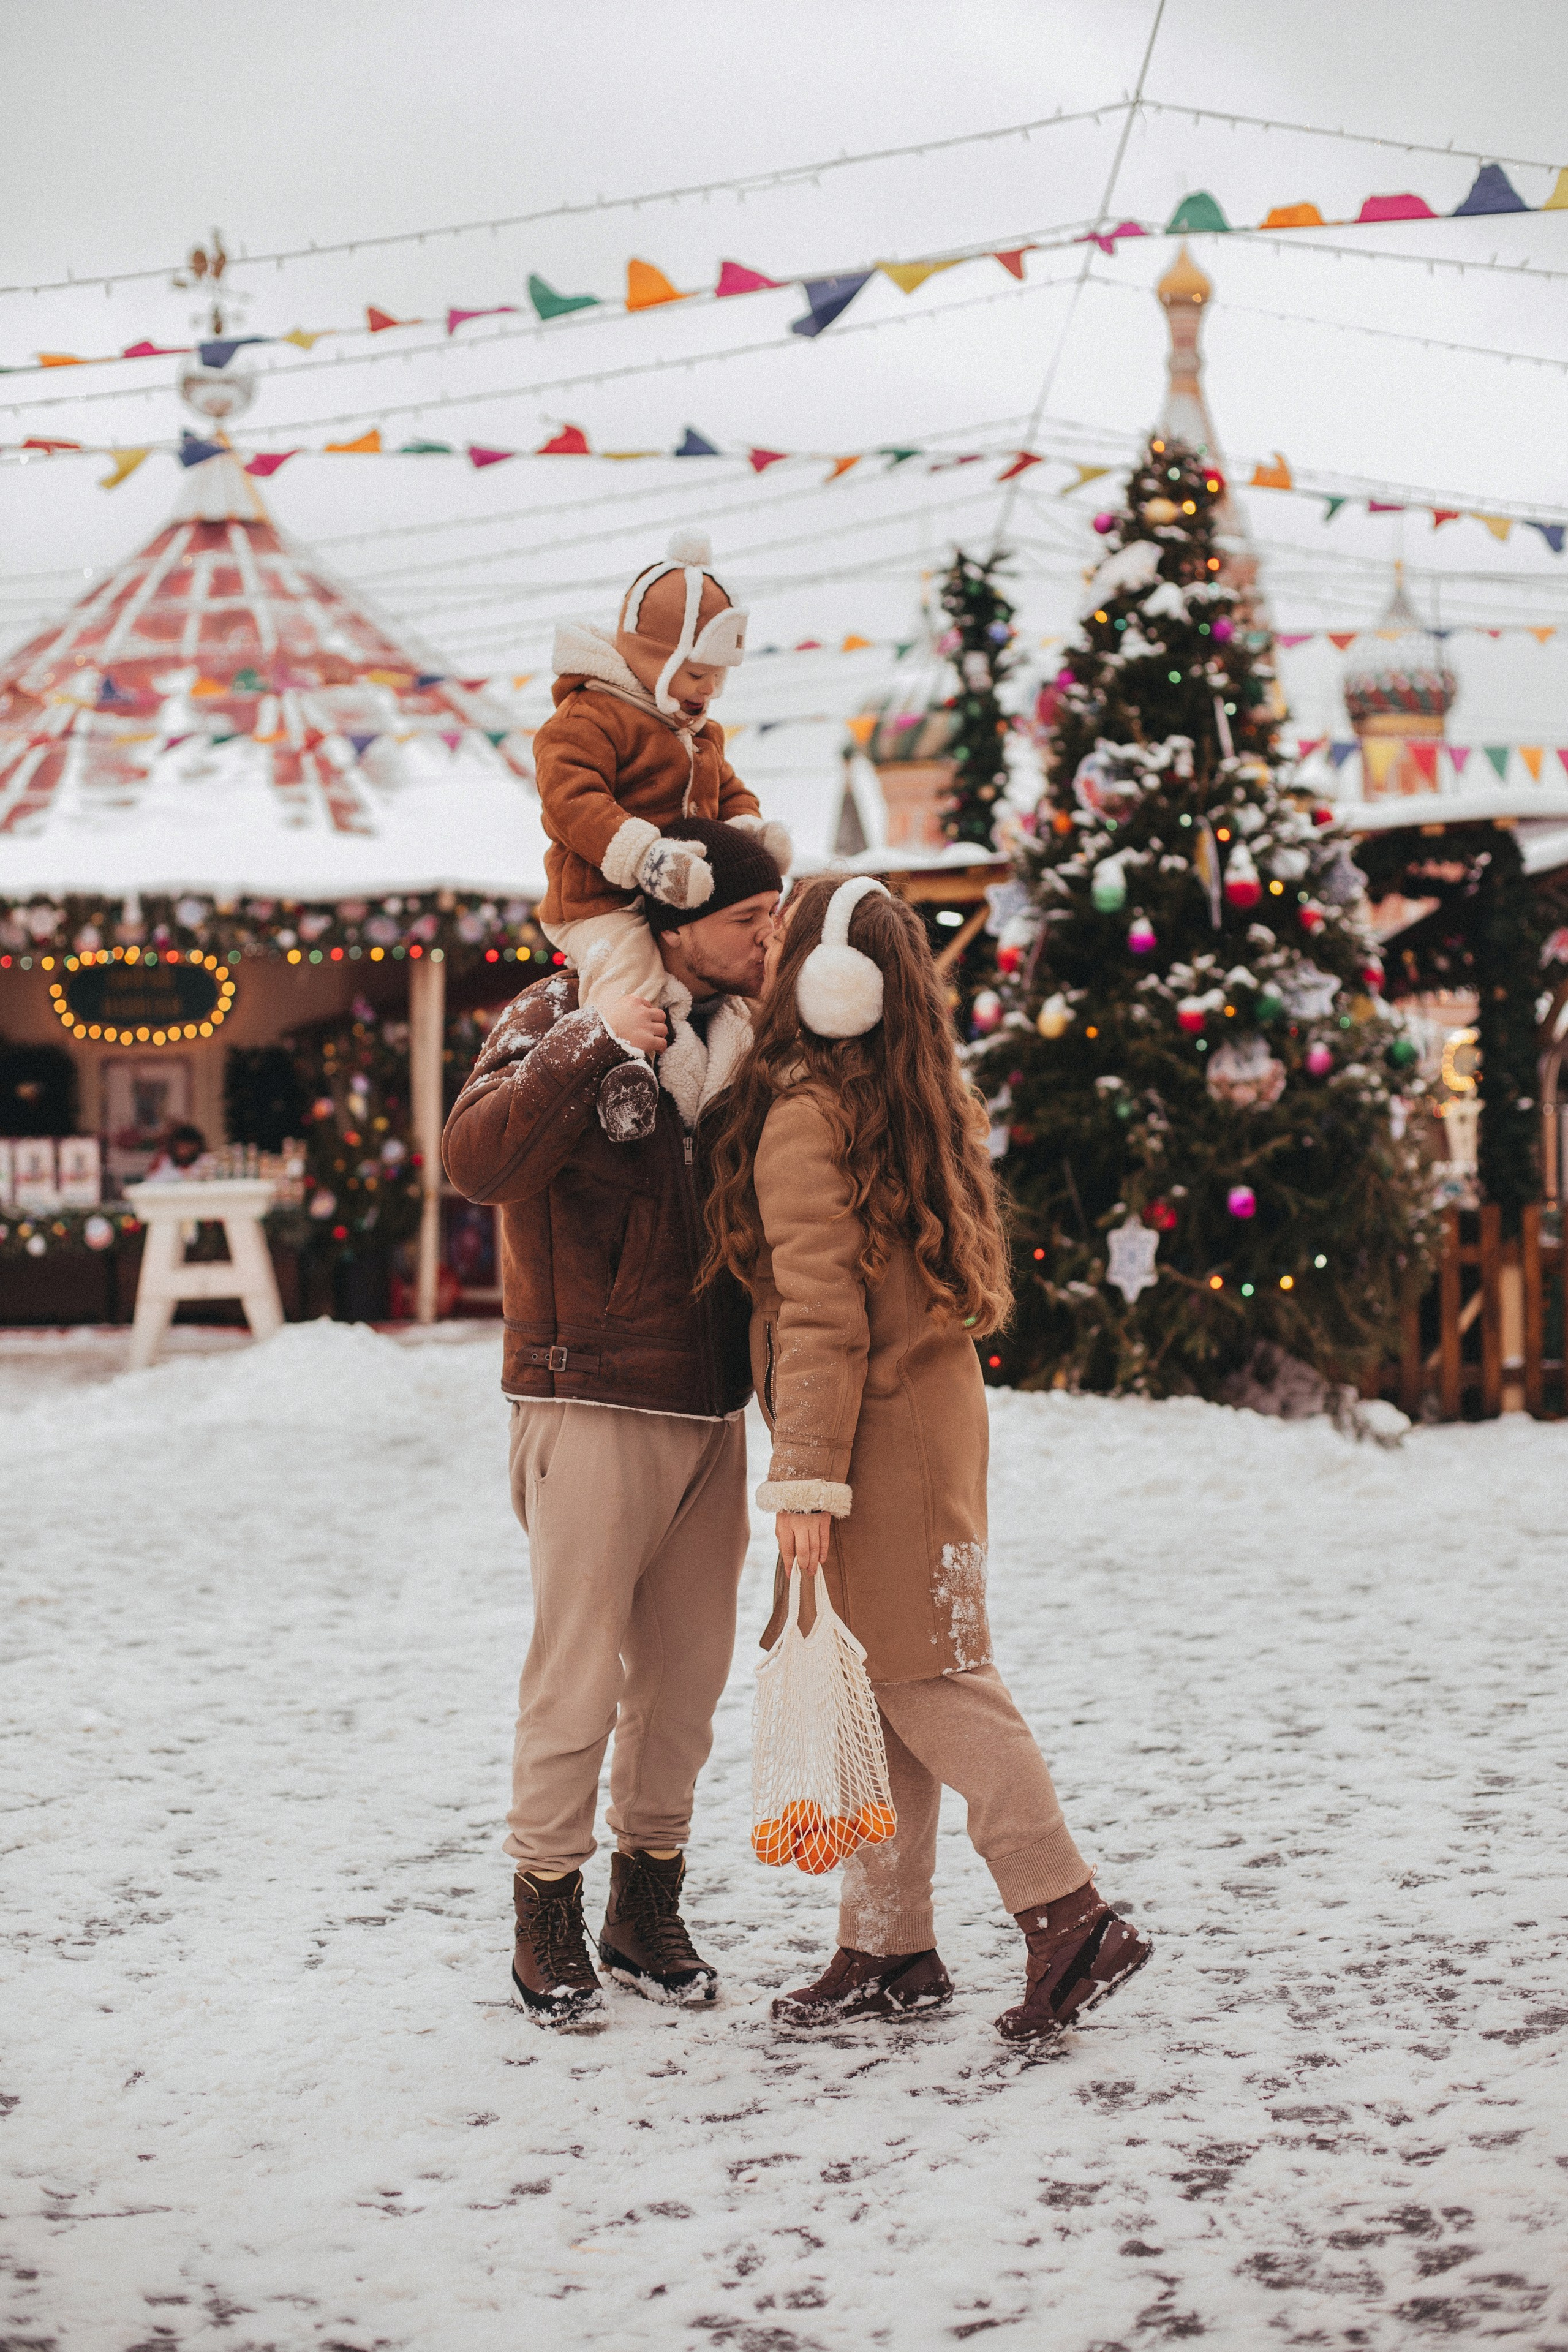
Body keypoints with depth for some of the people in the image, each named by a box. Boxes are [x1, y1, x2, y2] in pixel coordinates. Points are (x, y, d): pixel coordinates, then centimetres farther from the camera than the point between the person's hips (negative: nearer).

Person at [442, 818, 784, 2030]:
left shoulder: (745, 1035, 12)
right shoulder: (562, 1021, -8)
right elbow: (478, 1160, -25)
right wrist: (588, 1051, -32)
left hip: (712, 1405, 7)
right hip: (593, 1401, -7)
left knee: (688, 1669, 12)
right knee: (579, 1671, -3)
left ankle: (650, 1904, 25)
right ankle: (548, 1917, 10)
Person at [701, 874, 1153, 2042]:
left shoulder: (802, 1115, -14)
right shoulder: (930, 1104, 11)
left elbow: (820, 1311, -18)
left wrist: (807, 1476, -17)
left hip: (879, 1433, -9)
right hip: (940, 1410, 9)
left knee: (926, 1680, -4)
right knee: (886, 1683, 11)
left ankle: (1071, 1918, -6)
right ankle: (889, 1946, 16)